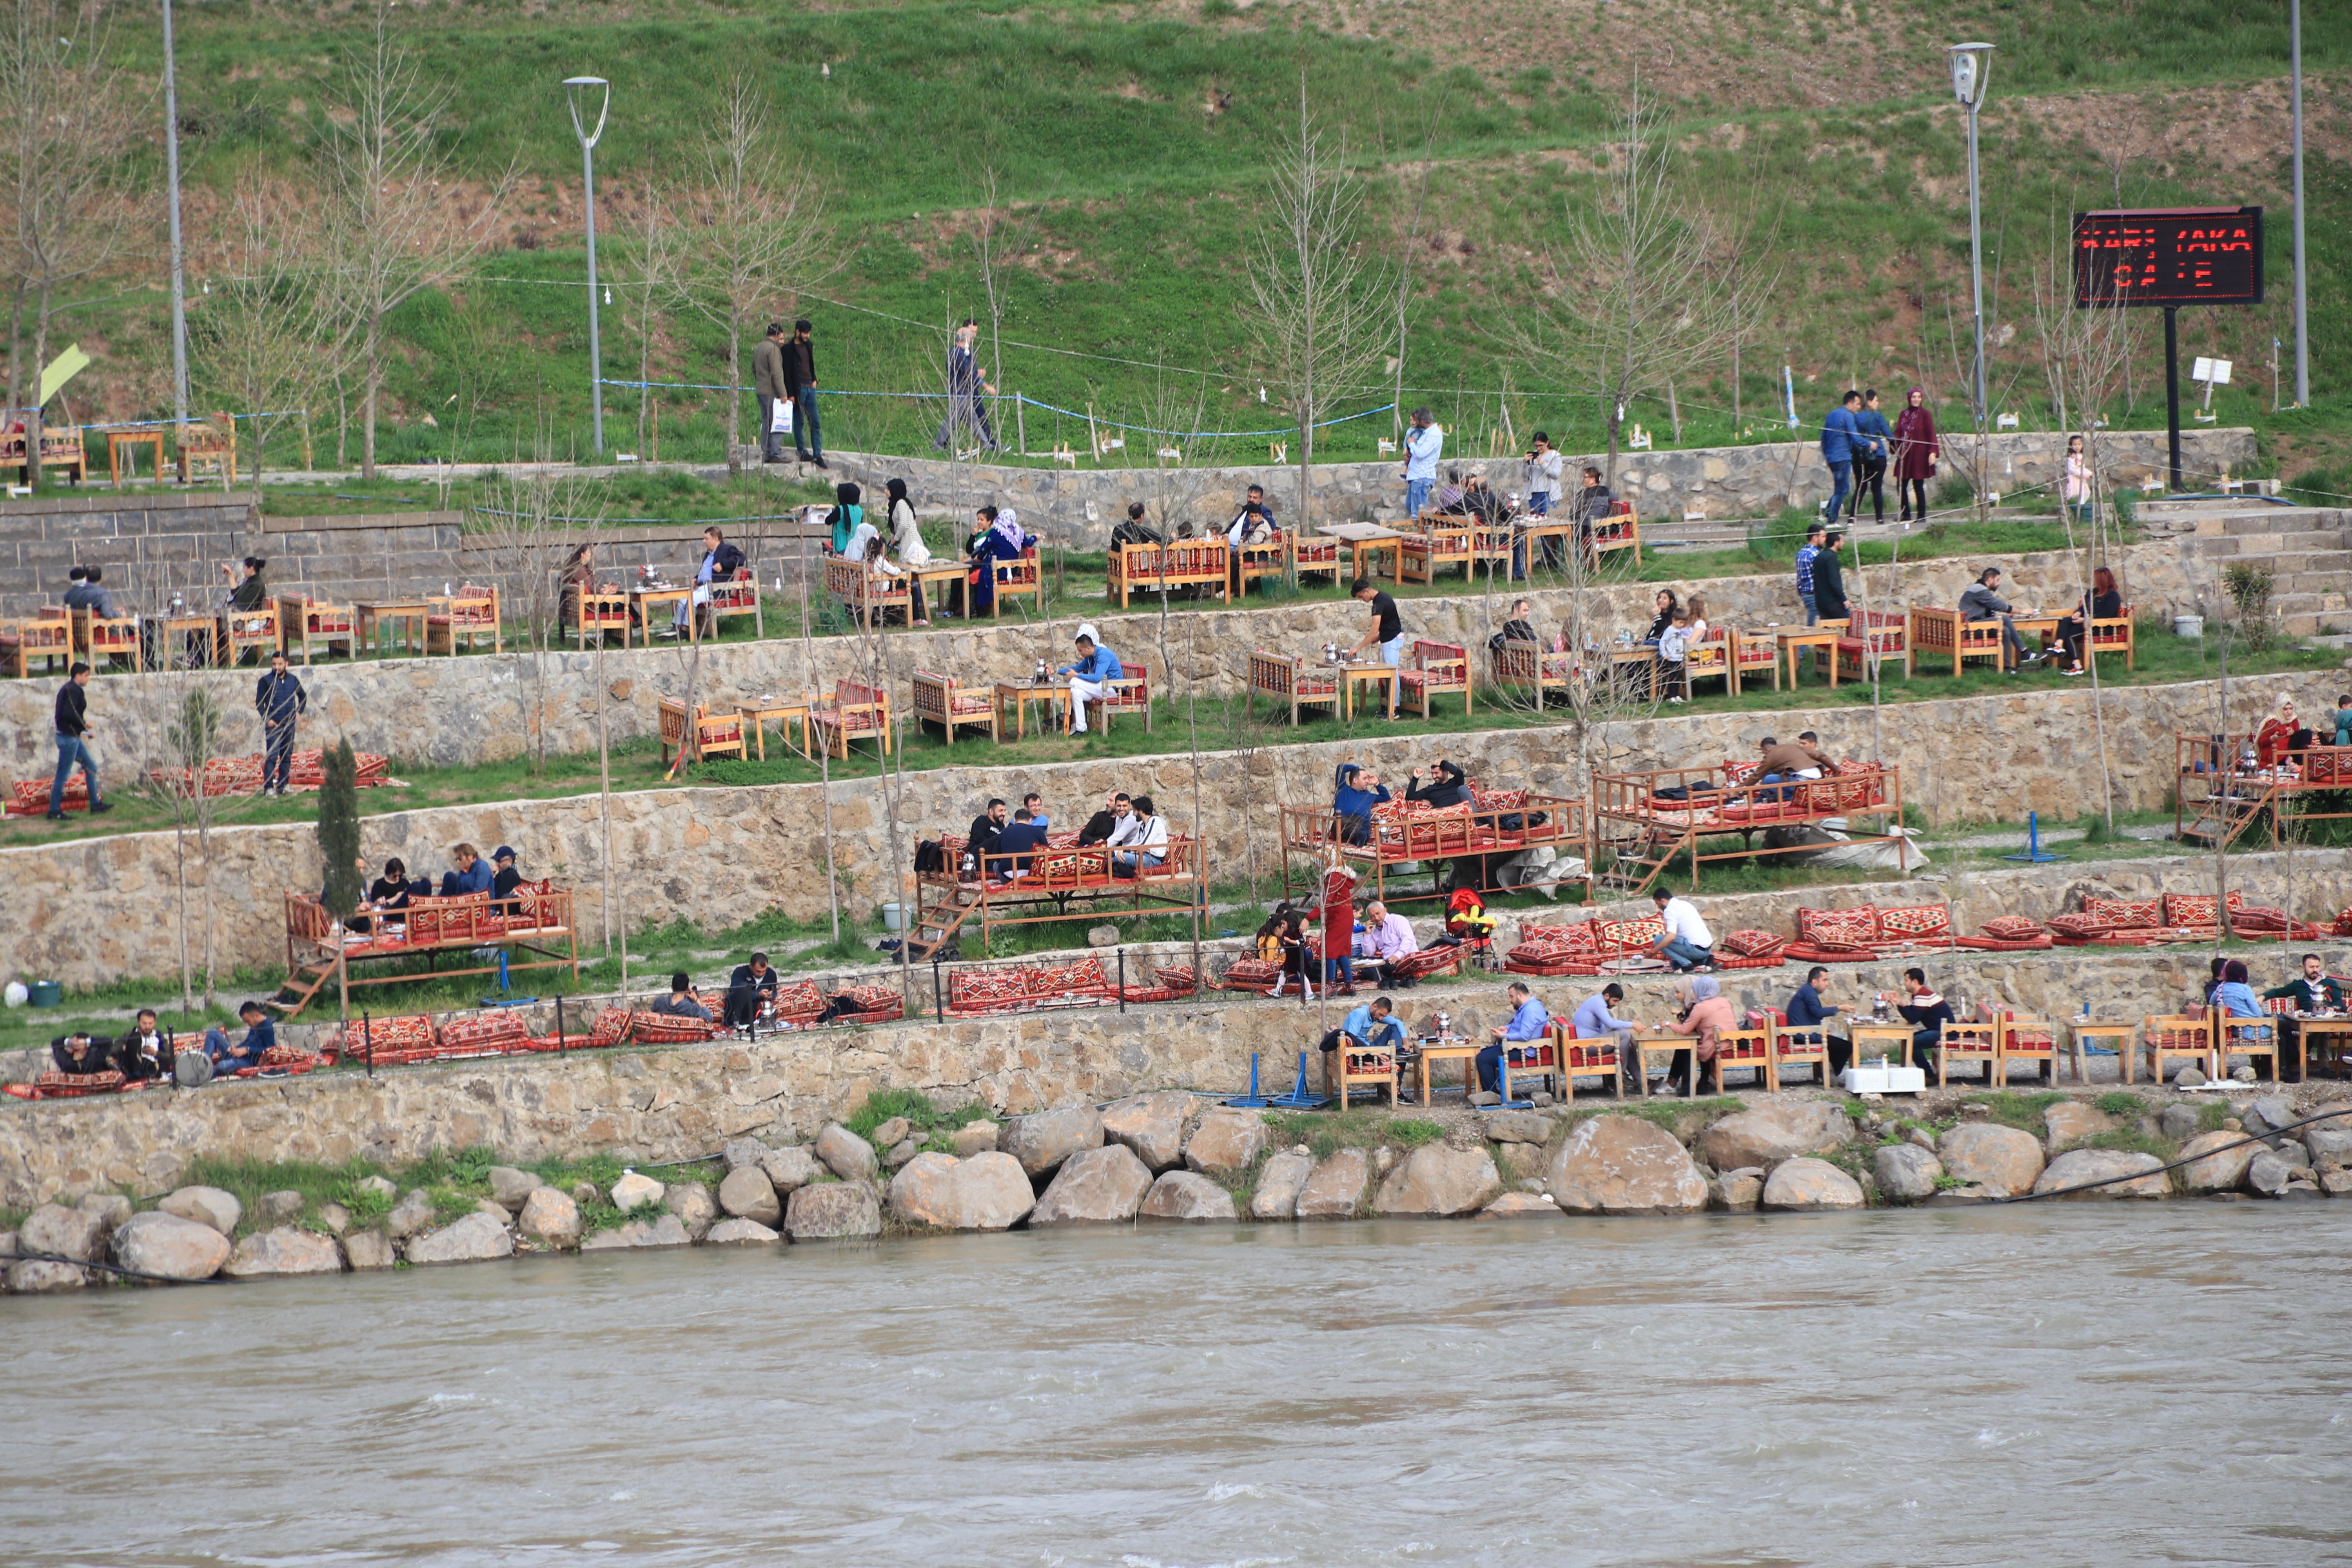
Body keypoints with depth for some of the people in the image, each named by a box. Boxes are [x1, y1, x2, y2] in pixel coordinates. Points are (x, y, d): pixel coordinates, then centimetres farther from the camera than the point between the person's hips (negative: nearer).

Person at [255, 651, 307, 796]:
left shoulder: (293, 680, 8)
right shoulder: (266, 681, -3)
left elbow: (303, 696, 23)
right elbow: (259, 703, -4)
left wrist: (299, 712, 9)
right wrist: (267, 719, -14)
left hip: (289, 724, 4)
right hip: (273, 725, -4)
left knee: (287, 757, 7)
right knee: (272, 756, -11)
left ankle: (283, 786, 14)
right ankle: (269, 787, -12)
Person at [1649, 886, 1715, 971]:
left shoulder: (1670, 909, -9)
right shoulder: (1684, 904, 20)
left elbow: (1671, 937, -20)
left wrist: (1653, 951, -12)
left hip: (1695, 948, -9)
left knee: (1659, 940, -9)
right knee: (1675, 963, 29)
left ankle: (1686, 964, -13)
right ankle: (1705, 960, 9)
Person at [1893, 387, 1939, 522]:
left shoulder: (1925, 415, -2)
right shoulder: (1904, 415, 11)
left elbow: (1931, 435, -7)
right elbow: (1898, 433, 12)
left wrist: (1933, 452, -16)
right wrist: (1897, 448, -5)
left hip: (1919, 454, -5)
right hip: (1905, 455, 5)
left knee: (1919, 486, -3)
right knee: (1901, 485, 3)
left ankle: (1922, 516, 3)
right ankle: (1906, 515, 11)